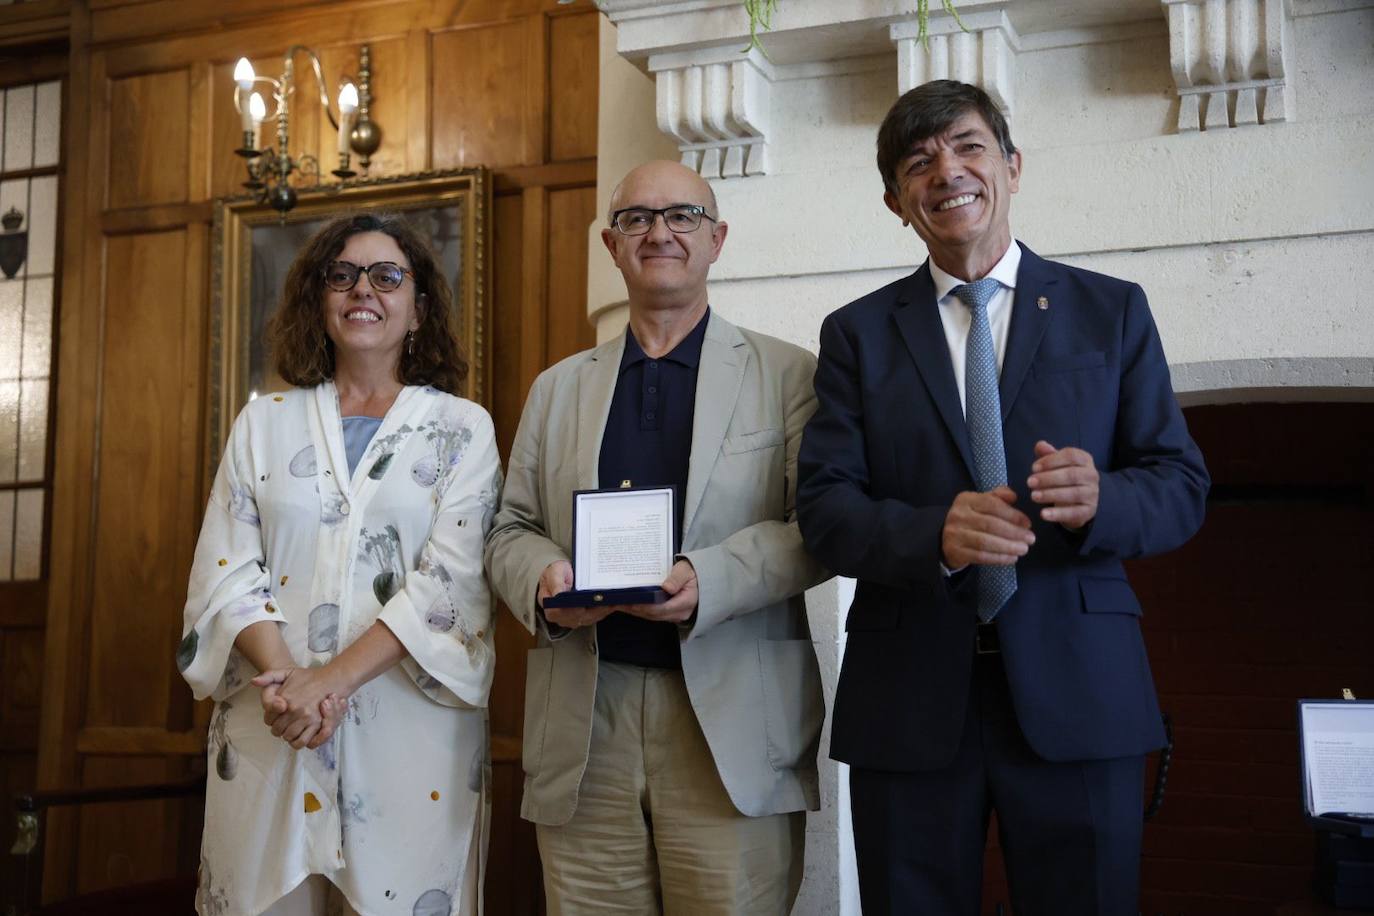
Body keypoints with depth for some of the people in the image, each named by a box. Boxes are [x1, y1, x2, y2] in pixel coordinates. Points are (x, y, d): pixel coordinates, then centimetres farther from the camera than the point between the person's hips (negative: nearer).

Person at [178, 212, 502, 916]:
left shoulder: (462, 428, 4)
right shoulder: (264, 422, 10)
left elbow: (452, 579, -7)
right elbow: (225, 571, 3)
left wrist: (335, 678, -17)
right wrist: (285, 678, -14)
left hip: (411, 728, -1)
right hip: (268, 730, 2)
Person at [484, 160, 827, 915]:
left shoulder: (787, 375, 7)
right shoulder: (557, 388, 17)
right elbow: (511, 530, 16)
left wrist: (708, 580, -18)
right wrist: (542, 581, -7)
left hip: (731, 717, -2)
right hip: (581, 720, 3)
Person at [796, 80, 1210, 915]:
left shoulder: (1113, 312, 8)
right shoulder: (857, 334, 8)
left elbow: (1181, 486, 4)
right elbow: (825, 506, 0)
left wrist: (1101, 500, -19)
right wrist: (934, 534, -20)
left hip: (1077, 694, 0)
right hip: (909, 699, 1)